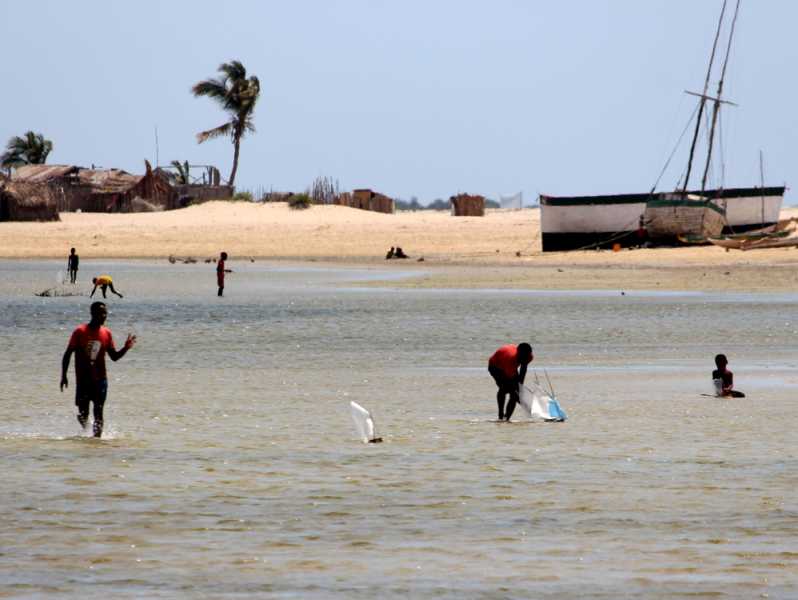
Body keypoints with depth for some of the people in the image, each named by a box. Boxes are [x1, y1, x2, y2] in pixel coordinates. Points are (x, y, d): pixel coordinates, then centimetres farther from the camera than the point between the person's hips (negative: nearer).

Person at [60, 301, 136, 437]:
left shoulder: (106, 333, 4)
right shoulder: (80, 332, -6)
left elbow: (114, 357, 9)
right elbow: (68, 354, -3)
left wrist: (126, 348, -9)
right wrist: (63, 376, -8)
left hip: (100, 379, 2)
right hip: (83, 379, -2)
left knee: (98, 413, -5)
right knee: (83, 413, 1)